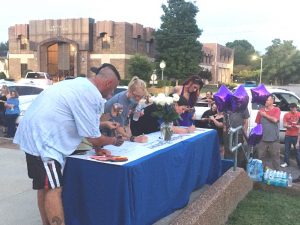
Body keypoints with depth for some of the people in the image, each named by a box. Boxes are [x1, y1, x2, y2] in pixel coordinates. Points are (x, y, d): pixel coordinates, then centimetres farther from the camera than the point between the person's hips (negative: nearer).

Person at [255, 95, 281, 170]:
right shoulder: (261, 111, 6)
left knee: (275, 157, 6)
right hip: (263, 139, 3)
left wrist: (265, 115, -8)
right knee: (261, 157, 10)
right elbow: (257, 123, 9)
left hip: (274, 139, -3)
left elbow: (275, 120, -19)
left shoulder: (276, 110, -2)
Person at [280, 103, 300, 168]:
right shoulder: (286, 115, 2)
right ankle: (286, 162, 22)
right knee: (287, 149, 9)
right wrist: (288, 126, -20)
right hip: (288, 135, 2)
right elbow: (284, 125, 1)